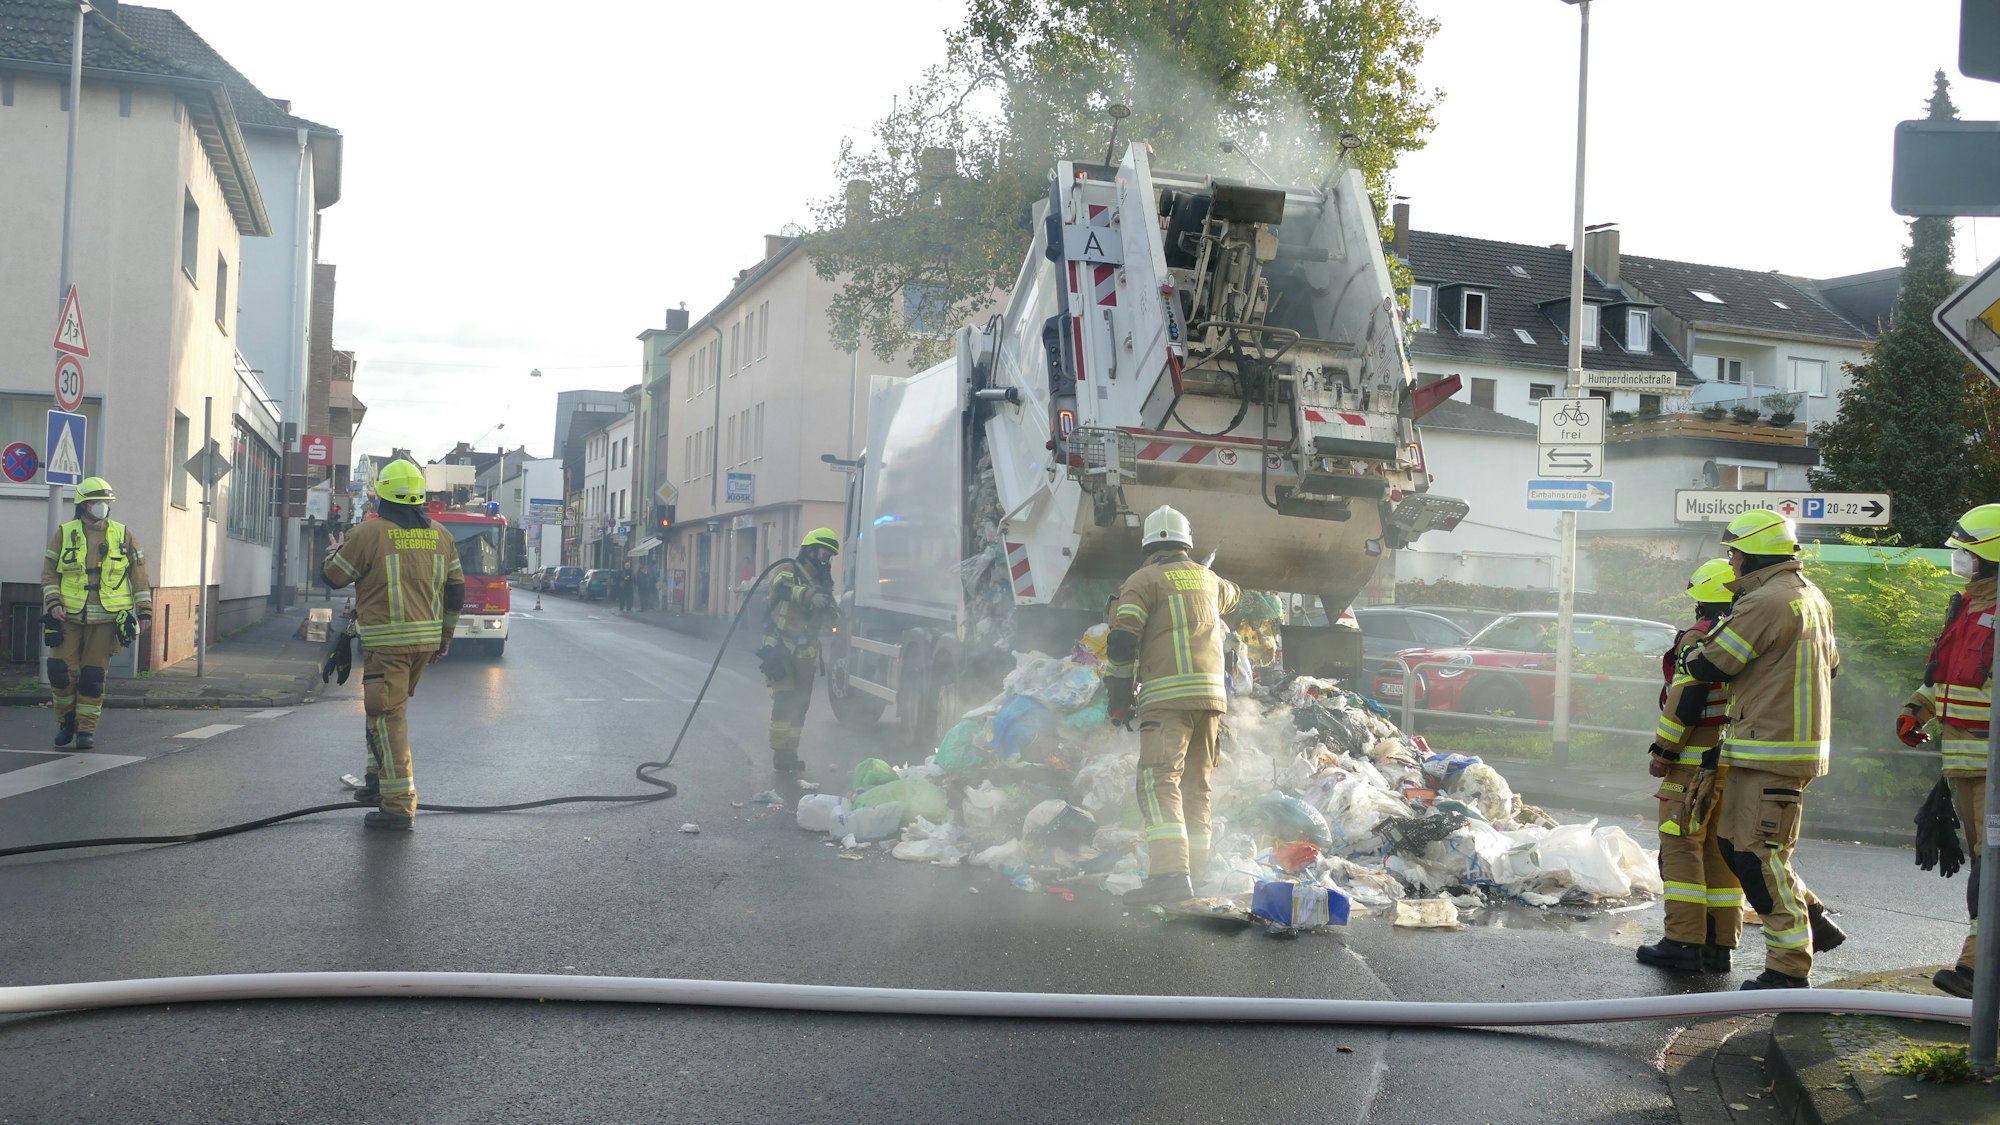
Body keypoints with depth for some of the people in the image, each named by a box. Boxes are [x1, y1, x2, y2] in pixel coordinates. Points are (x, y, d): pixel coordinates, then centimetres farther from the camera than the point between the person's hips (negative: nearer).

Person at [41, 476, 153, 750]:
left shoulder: (123, 535, 5)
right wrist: (52, 603, -8)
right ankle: (66, 719, 18)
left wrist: (144, 611, 5)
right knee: (60, 670, -4)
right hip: (68, 617, 1)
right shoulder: (64, 534, 4)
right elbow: (49, 572, 7)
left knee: (93, 675, 0)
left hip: (105, 618, 0)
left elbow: (139, 574, 9)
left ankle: (87, 728, 10)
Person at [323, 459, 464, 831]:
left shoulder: (370, 532, -9)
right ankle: (380, 778, 31)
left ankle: (399, 804, -9)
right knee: (390, 708, 23)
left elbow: (334, 576, 2)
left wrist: (337, 548, 23)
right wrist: (445, 637, 22)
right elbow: (456, 589, 13)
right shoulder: (439, 534, 9)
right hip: (425, 640, 6)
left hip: (387, 641, -6)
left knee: (387, 716, -5)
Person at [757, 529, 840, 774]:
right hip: (781, 649, -7)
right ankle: (780, 752, -7)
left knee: (800, 704, 9)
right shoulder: (788, 570, -4)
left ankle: (790, 753, 18)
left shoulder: (822, 582, 16)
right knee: (784, 701, -12)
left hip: (805, 653, 7)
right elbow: (783, 587, -28)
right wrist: (810, 595, -44)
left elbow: (826, 620, 11)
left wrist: (831, 609, -13)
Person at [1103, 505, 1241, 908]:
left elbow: (1121, 642, -7)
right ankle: (1194, 868, 14)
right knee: (1196, 784, 13)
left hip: (1166, 696, -6)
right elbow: (1231, 595, 43)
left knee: (1160, 781, -12)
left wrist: (1118, 698, 0)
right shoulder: (1208, 579, 18)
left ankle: (1170, 872, -25)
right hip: (1212, 693, 6)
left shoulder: (1143, 581, 1)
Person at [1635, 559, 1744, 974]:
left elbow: (1686, 701, -18)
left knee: (1681, 847, -4)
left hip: (1696, 761, -8)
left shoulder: (1700, 638, -12)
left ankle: (1684, 943, -7)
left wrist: (1663, 751, -11)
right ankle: (1720, 944, 13)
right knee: (1722, 850, 11)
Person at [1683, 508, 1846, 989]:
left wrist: (1691, 655, 8)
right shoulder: (1812, 597, 15)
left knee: (1759, 854, -5)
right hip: (1801, 743, 10)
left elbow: (1711, 666, -14)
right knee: (1734, 839, 16)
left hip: (1770, 749, -10)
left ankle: (1788, 969, 0)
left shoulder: (1766, 601, -17)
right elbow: (1830, 666, 27)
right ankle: (1813, 919, 20)